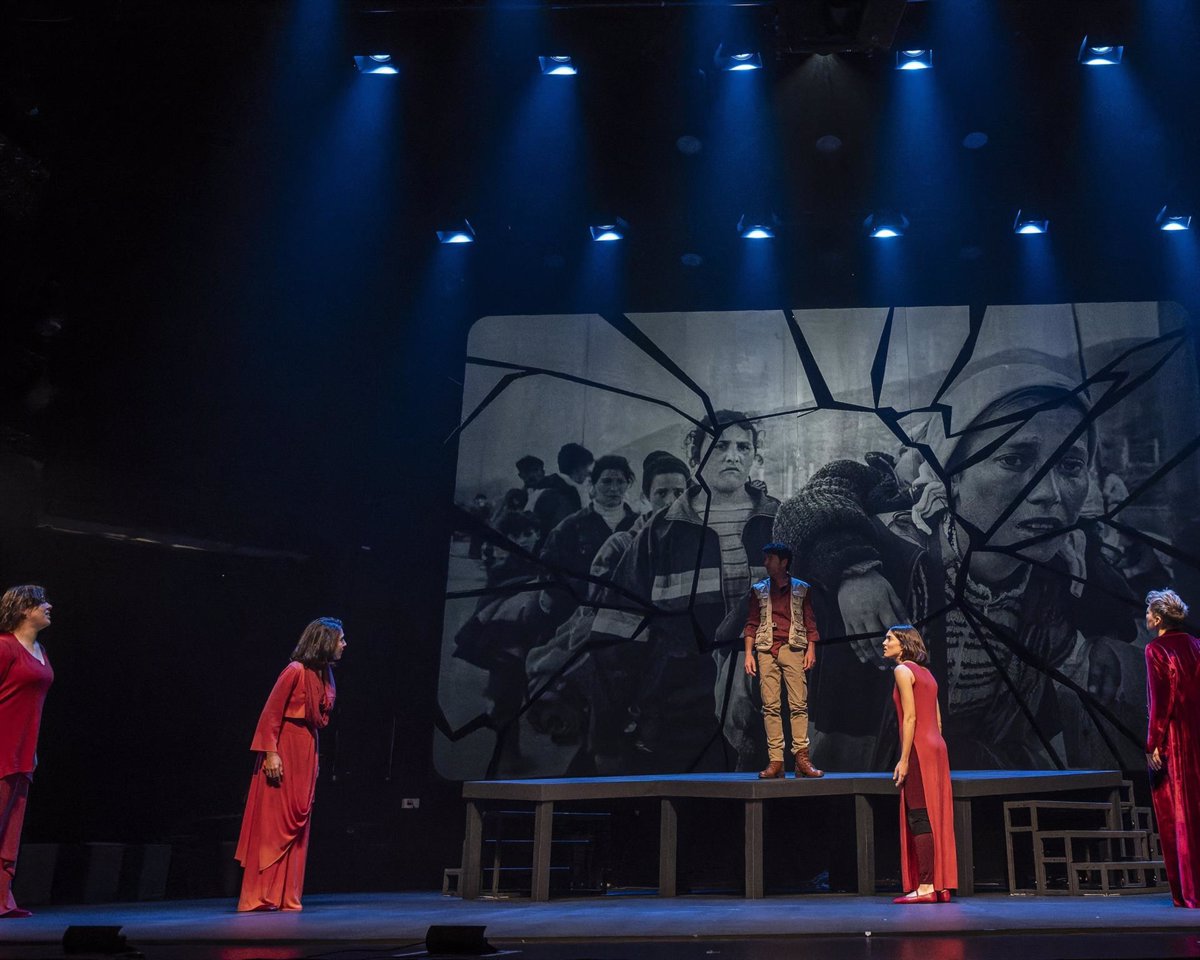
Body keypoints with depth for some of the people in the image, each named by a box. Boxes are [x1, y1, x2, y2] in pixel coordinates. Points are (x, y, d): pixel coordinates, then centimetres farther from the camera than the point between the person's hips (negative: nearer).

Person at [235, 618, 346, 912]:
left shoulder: (324, 676, 11)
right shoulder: (295, 671, -13)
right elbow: (271, 714, -14)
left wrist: (315, 758, 11)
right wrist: (271, 753, -19)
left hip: (307, 752, 8)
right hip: (284, 750, -8)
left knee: (297, 822, 8)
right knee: (273, 823, -4)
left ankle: (286, 896, 13)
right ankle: (259, 896, 3)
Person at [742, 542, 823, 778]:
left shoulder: (801, 589, 10)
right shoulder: (759, 590, 14)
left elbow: (810, 622, 8)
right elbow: (752, 623, 12)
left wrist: (811, 649, -3)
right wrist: (748, 653, 3)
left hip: (793, 648, -1)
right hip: (766, 651, 2)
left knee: (799, 704, -8)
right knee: (770, 706, -4)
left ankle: (802, 759, -8)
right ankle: (775, 761, -4)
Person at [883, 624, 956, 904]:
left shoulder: (903, 670, -7)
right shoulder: (926, 673, 18)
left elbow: (910, 717, -15)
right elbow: (937, 719, 16)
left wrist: (903, 760, -16)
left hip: (918, 749, -9)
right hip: (936, 748, 9)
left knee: (919, 818, -7)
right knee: (934, 817, 9)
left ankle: (926, 887, -7)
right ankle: (941, 885, 11)